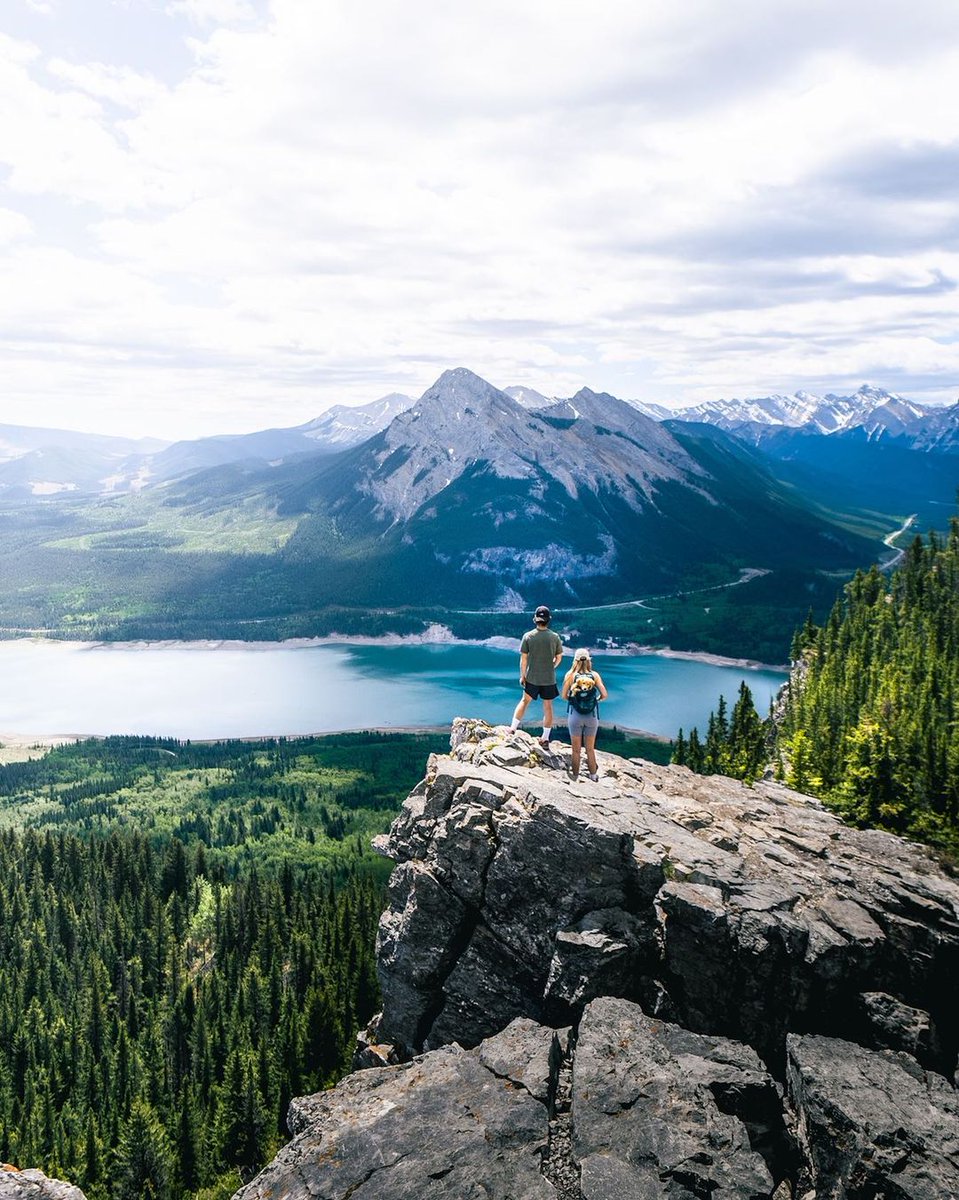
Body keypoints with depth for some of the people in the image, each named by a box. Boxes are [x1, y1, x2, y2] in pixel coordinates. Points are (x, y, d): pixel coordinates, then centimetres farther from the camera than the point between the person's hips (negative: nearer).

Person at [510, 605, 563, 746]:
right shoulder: (555, 637, -6)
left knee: (524, 701, 16)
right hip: (549, 678, 0)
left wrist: (522, 676, 4)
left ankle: (512, 729, 12)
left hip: (532, 677, 0)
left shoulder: (528, 636, -9)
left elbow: (523, 659, -6)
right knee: (548, 707, 9)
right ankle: (545, 738, 16)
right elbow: (559, 658, 2)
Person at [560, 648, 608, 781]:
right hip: (591, 716, 1)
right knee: (590, 749, 18)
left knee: (576, 750, 12)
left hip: (575, 715, -1)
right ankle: (593, 775, 27)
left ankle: (575, 777, 20)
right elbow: (604, 695, -8)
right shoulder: (595, 675, -5)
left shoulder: (571, 674, -7)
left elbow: (564, 696, -8)